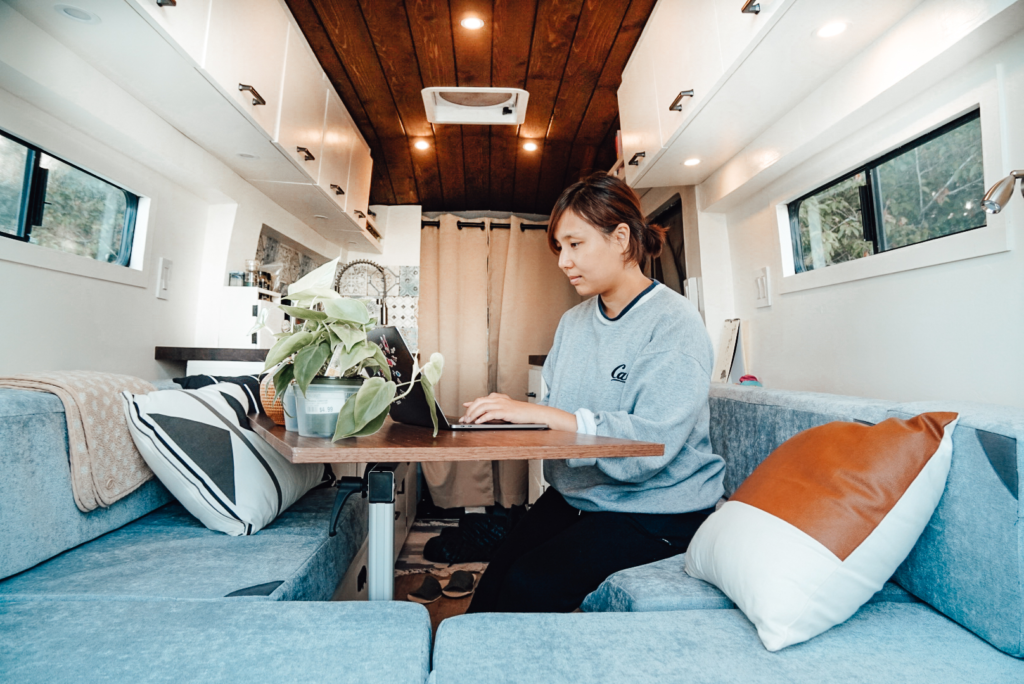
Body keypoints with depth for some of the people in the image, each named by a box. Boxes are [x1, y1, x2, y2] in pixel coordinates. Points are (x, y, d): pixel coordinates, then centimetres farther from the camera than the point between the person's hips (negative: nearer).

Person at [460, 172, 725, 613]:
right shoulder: (573, 322, 9)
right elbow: (553, 410, 9)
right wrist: (505, 413, -11)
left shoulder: (674, 323, -13)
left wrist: (541, 413, -27)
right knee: (493, 582, -11)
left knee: (530, 585, -18)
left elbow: (652, 443, -23)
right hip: (574, 494, 6)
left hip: (655, 509, -5)